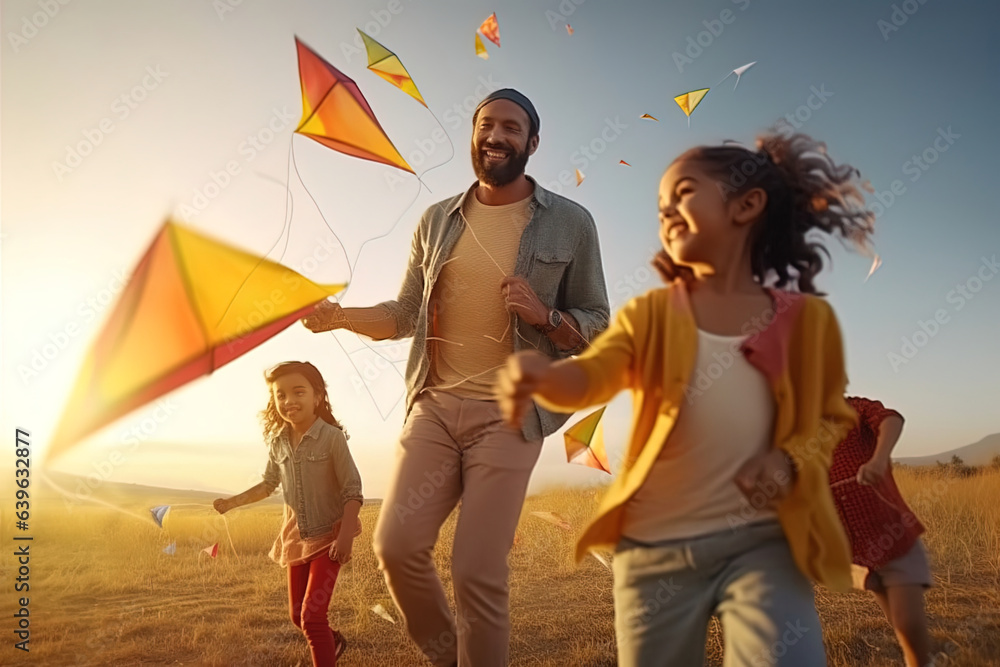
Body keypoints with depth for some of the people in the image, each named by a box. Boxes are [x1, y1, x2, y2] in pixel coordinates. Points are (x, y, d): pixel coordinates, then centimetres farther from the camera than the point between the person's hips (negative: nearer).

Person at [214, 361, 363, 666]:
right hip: (296, 538, 6)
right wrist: (233, 502, 2)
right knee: (298, 615, 18)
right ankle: (334, 641, 47)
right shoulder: (277, 443, -2)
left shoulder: (332, 437, -18)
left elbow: (352, 489, -17)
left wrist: (346, 534, -25)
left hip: (329, 536, -6)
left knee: (312, 615, -13)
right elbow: (268, 484, 14)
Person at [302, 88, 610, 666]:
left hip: (509, 414, -3)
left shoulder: (571, 223, 0)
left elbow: (598, 328, 1)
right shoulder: (437, 221, 10)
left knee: (479, 572, -3)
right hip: (434, 406, 4)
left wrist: (545, 317, -18)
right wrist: (340, 316, -3)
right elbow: (407, 315, 13)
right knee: (397, 546, 0)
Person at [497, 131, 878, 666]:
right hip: (654, 547, 1)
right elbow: (591, 376, -17)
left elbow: (831, 415, 13)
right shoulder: (649, 314, 0)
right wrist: (540, 375, -41)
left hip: (762, 544, -1)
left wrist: (792, 460, -10)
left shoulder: (807, 318, 0)